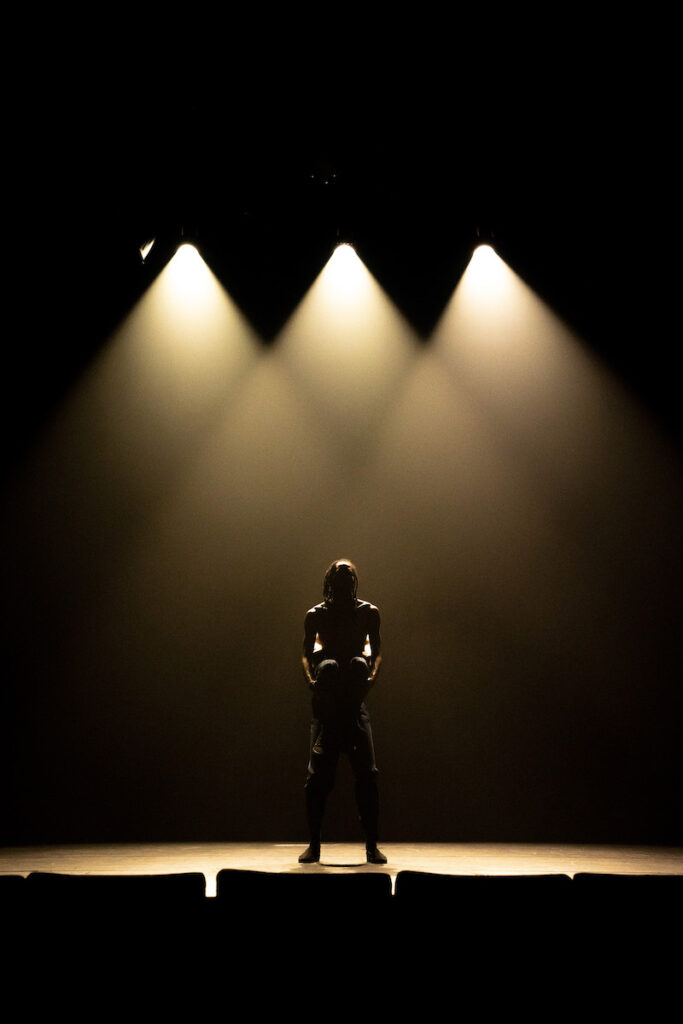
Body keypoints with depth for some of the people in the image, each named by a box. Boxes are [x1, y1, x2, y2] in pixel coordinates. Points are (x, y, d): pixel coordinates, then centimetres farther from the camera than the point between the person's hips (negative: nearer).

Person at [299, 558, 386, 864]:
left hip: (356, 701, 0)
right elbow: (307, 653, 10)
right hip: (325, 702, 0)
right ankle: (313, 845, 10)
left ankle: (372, 846, 2)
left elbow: (377, 651, 11)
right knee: (318, 774, -1)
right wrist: (310, 678, -10)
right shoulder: (315, 615, 5)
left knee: (367, 773, -6)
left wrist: (372, 676, -9)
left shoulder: (369, 613, 6)